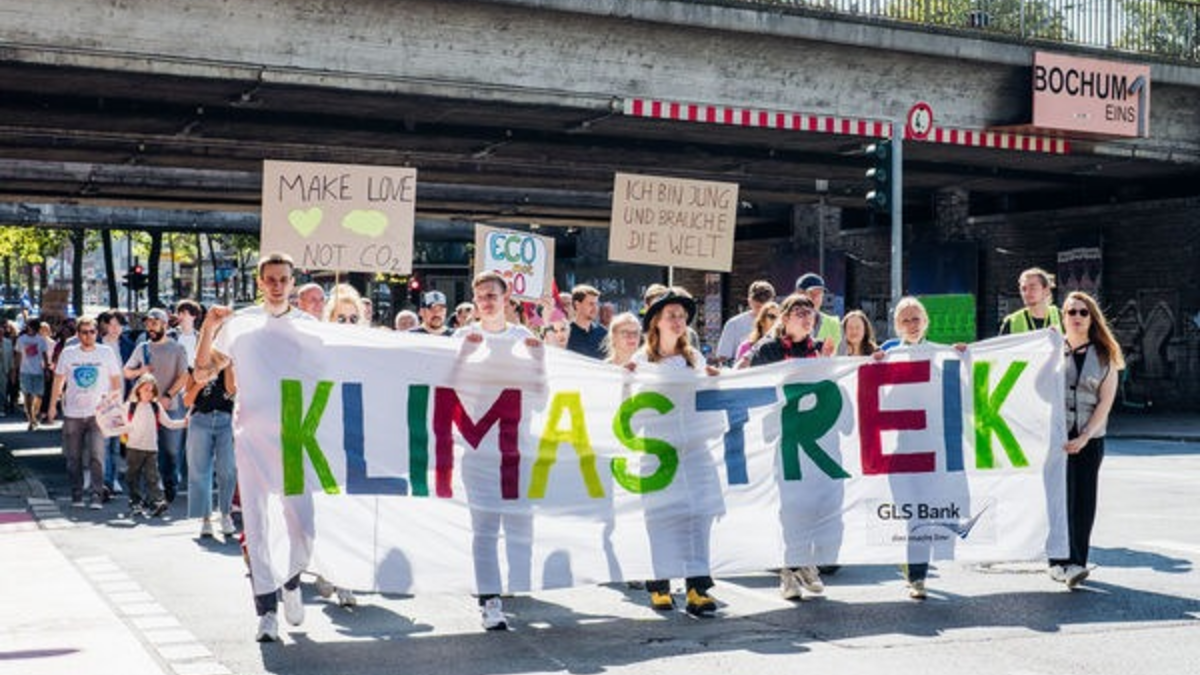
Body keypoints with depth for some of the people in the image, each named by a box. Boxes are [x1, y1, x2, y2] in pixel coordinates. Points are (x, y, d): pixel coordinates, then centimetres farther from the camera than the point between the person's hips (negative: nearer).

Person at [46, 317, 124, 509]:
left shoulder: (106, 353, 2)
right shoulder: (68, 353, 4)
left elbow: (116, 380, 8)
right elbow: (58, 380, 10)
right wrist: (52, 406, 6)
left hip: (98, 413, -2)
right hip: (72, 414, 2)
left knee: (97, 456, -12)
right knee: (74, 458, 7)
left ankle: (97, 496, -11)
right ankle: (76, 496, 17)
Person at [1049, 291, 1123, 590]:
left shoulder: (1105, 355, 6)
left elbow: (1105, 402, 1)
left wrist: (1084, 437, -11)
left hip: (1090, 438, 1)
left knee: (1084, 500, 3)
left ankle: (1076, 563, 9)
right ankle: (1061, 562, -7)